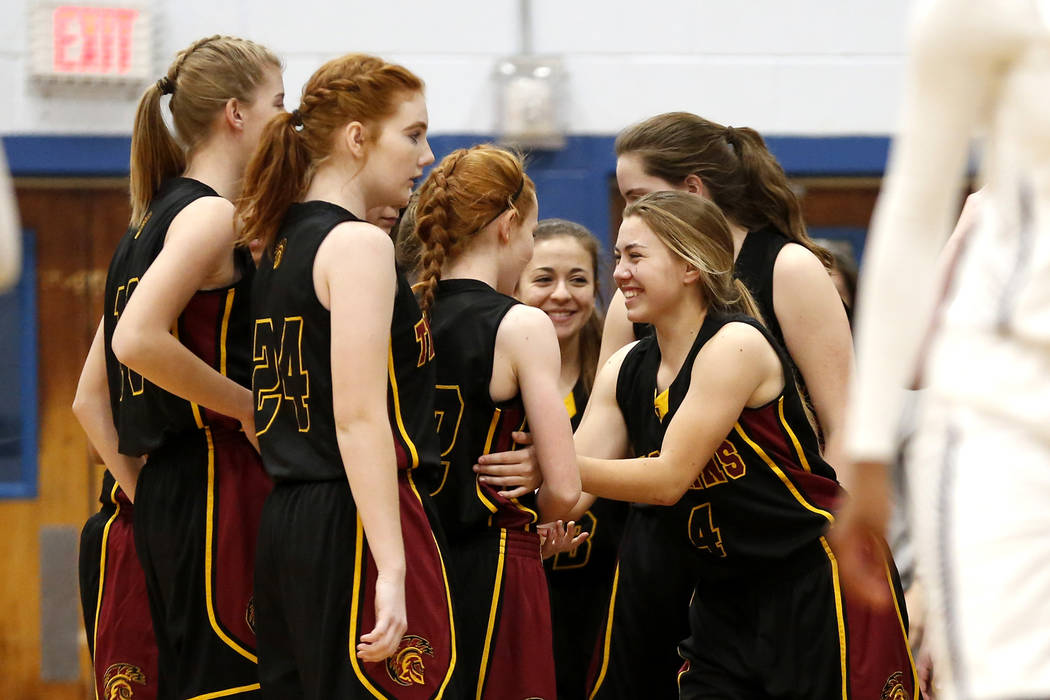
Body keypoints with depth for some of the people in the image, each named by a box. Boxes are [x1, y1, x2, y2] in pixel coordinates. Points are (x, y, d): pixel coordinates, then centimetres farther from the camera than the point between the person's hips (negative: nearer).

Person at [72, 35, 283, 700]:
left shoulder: (152, 221, 19)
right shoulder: (211, 215, -8)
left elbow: (90, 399, 19)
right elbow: (138, 340, -24)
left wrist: (144, 495, 15)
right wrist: (250, 407, -13)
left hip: (161, 497, 9)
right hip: (220, 489, -9)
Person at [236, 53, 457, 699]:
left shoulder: (282, 246, 17)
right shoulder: (359, 245, -10)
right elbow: (359, 418, -18)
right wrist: (391, 571, -22)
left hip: (285, 523, 9)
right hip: (356, 525, -9)